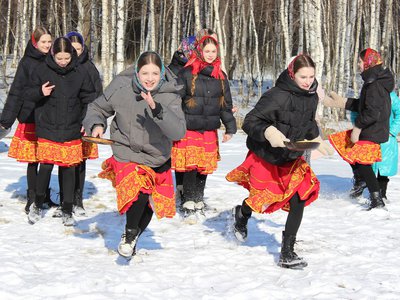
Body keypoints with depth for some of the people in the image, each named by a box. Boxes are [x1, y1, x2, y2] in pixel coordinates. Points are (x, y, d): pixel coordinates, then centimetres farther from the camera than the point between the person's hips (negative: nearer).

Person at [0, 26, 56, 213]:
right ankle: (32, 200, 12)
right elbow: (17, 92, -4)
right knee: (33, 161, 2)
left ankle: (45, 198, 20)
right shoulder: (27, 62, -3)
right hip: (31, 119, -3)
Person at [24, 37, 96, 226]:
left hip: (71, 130, 1)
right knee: (46, 166, -1)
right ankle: (37, 204, 22)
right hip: (48, 129, -1)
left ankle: (67, 210, 17)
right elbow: (27, 93, 3)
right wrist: (40, 92, -18)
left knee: (69, 168, 4)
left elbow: (89, 97, 7)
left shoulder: (80, 72, -2)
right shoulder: (42, 70, -4)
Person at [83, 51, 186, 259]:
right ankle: (129, 234, 3)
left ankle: (133, 238, 49)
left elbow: (178, 132, -30)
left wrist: (157, 110, -41)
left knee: (150, 206, 18)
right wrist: (96, 125, -15)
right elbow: (97, 108, 5)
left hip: (158, 158, 2)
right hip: (127, 154, -2)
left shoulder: (170, 96, -17)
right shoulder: (121, 87, -15)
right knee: (139, 193, -27)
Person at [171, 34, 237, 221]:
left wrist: (230, 127, 10)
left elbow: (226, 105, 14)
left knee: (204, 167, 8)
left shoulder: (220, 76, 9)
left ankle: (198, 200, 24)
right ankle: (188, 205, 1)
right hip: (188, 128, -4)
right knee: (190, 166, -8)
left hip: (210, 129, 4)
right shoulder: (186, 74, -5)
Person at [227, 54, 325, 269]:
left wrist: (314, 137, 3)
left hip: (292, 158, 6)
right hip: (266, 157, -5)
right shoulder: (277, 96, -26)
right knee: (265, 199, 7)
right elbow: (250, 122, -26)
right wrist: (268, 132, -43)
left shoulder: (312, 97, -3)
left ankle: (287, 253, 0)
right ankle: (242, 213, 47)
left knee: (299, 199, -8)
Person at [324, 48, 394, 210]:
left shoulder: (374, 84, -19)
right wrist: (344, 102, 18)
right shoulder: (377, 80, 13)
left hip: (372, 132, -10)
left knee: (362, 163, -7)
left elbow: (372, 111, -26)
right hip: (374, 130, 10)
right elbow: (364, 105, 20)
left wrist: (358, 127, -18)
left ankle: (377, 200, -6)